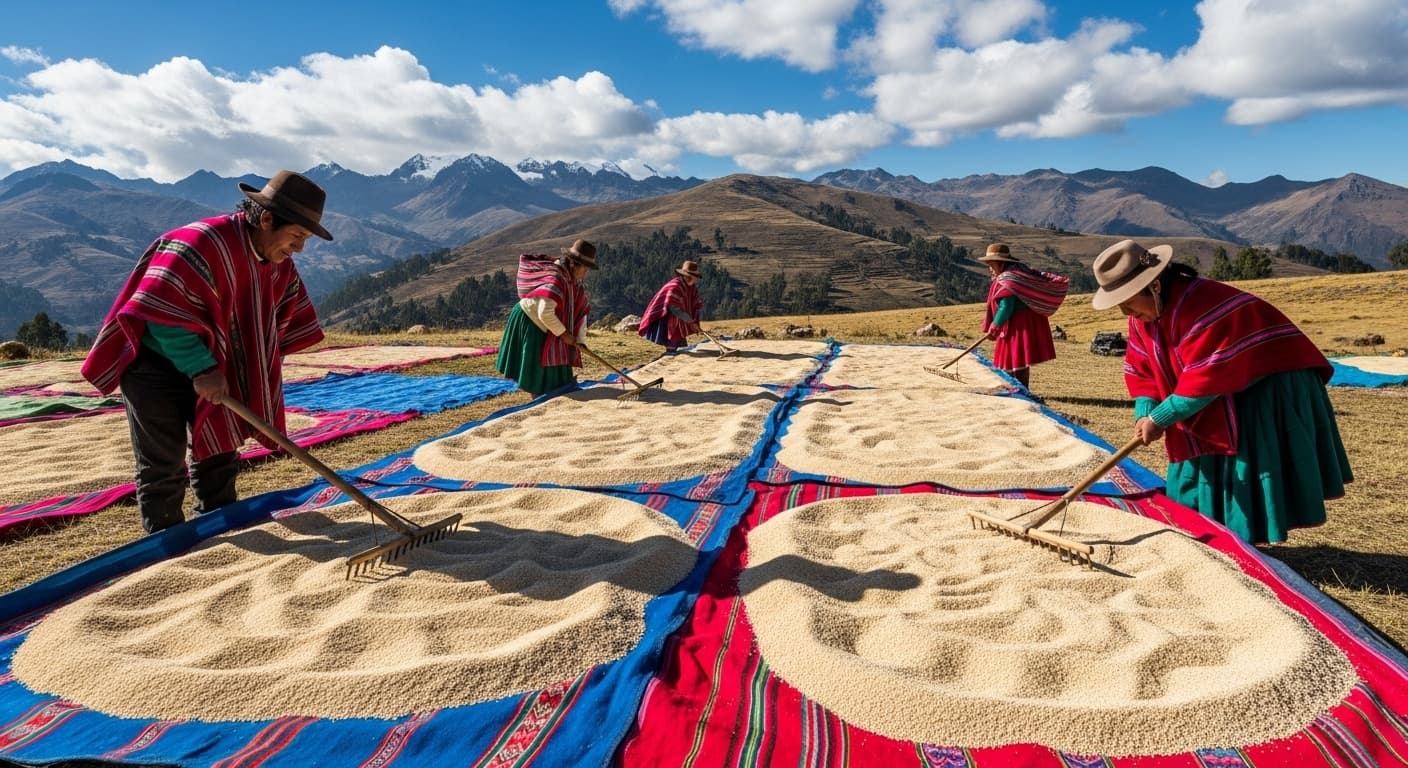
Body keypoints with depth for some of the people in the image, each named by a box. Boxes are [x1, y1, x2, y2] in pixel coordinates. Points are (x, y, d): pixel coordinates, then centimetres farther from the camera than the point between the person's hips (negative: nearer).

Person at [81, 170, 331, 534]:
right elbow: (162, 311, -32)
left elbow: (284, 323, 6)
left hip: (211, 369, 8)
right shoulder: (201, 243, -30)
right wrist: (201, 368, -31)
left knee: (218, 455, 15)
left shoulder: (280, 267, -4)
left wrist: (262, 382, 1)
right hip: (157, 365, -8)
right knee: (163, 467, -2)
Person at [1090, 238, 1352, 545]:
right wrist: (1144, 414, -14)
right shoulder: (1142, 316, -3)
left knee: (1243, 481, -8)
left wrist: (1159, 419, -28)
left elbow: (1206, 379, -33)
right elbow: (1140, 370, 1)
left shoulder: (1200, 305, -32)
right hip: (1215, 408, 9)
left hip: (1268, 393, -9)